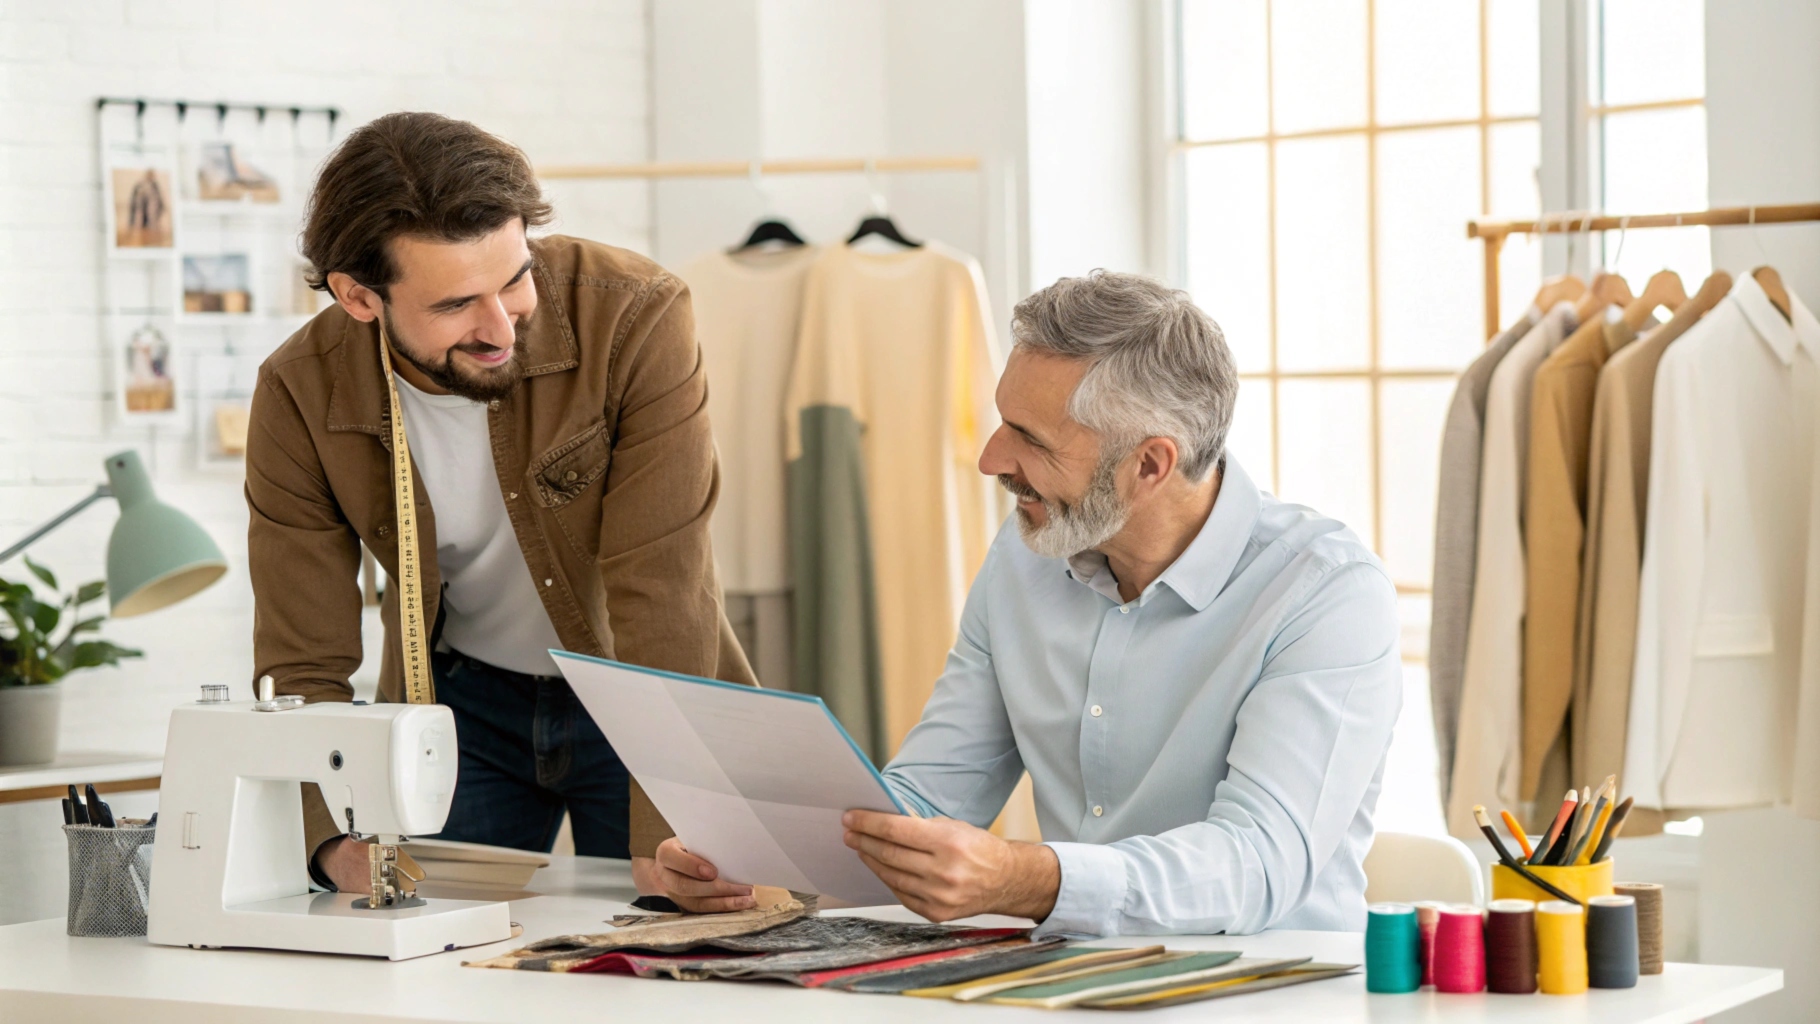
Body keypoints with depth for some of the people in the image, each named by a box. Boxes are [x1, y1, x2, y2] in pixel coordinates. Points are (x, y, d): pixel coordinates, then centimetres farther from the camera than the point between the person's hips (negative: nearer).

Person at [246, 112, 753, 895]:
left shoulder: (635, 318, -27)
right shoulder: (300, 396, -19)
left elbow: (662, 600, -28)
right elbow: (301, 671, -16)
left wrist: (666, 838, -36)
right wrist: (338, 845, -35)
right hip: (460, 703, 2)